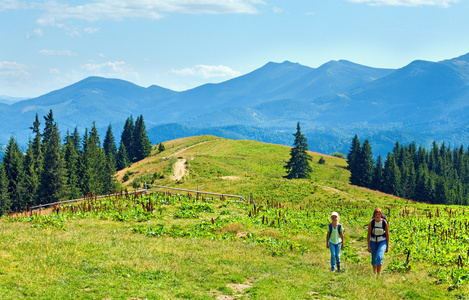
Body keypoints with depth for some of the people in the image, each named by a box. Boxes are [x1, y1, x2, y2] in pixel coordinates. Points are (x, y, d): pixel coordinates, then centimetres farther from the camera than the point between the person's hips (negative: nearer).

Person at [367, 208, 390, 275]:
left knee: (379, 257, -25)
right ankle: (374, 273, 36)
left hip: (382, 242, -2)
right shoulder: (371, 223, -9)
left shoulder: (384, 223, -11)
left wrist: (387, 246, -1)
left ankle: (379, 274, -23)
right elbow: (368, 234, -2)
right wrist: (368, 246, -4)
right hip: (373, 242, 2)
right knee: (374, 260, 11)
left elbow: (387, 234, -2)